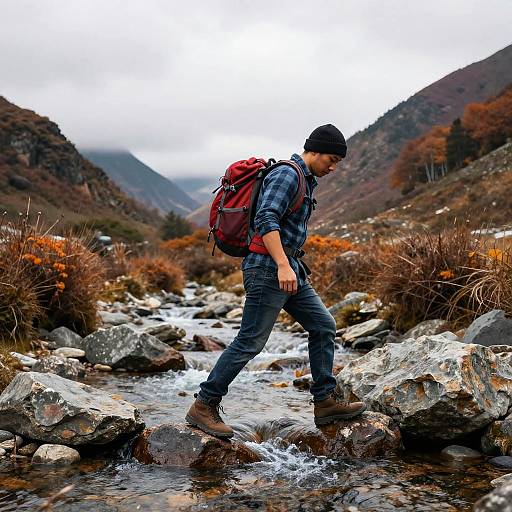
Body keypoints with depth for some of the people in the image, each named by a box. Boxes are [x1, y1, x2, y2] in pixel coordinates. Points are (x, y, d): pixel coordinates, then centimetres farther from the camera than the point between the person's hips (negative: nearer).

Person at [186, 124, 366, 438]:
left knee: (323, 326, 9)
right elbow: (266, 220, -26)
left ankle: (326, 402, 14)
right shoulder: (287, 174, -12)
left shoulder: (306, 180, 20)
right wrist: (283, 265, -33)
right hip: (268, 269, -10)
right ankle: (203, 406, 1)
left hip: (290, 271, 10)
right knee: (250, 342, -8)